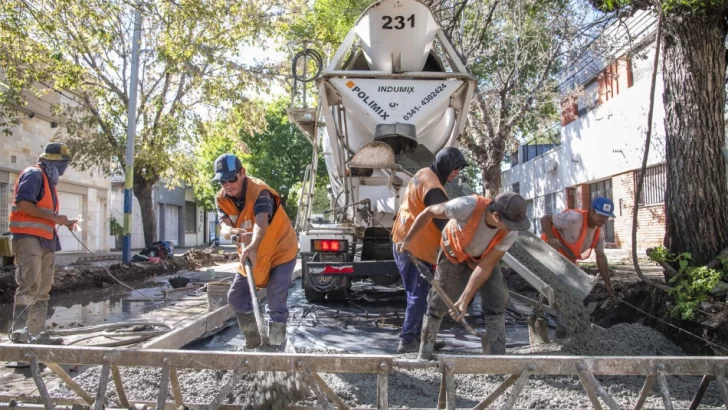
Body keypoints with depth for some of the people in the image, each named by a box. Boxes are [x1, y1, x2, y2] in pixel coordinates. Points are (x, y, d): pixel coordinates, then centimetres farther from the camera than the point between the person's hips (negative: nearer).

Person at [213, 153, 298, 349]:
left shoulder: (259, 191, -27)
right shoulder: (221, 199, -7)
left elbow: (261, 223, -45)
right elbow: (224, 226, -22)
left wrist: (253, 246, -65)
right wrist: (232, 232, -47)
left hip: (281, 251, -7)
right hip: (250, 254, 7)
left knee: (276, 302, -12)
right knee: (236, 297, 6)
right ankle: (253, 340, 23)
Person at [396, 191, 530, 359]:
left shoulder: (510, 233, -31)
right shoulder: (468, 206, -42)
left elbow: (486, 266, -26)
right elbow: (429, 212, -25)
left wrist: (464, 300, -30)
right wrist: (408, 239, -19)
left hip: (484, 257, 2)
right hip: (454, 251, -2)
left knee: (496, 299, -13)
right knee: (439, 301, 5)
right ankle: (424, 352, 24)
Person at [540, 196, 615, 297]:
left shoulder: (599, 232, -4)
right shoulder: (574, 218, -32)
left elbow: (601, 256, 4)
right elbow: (545, 219, -29)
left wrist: (608, 283, 2)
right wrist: (551, 238, -48)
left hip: (568, 260, 9)